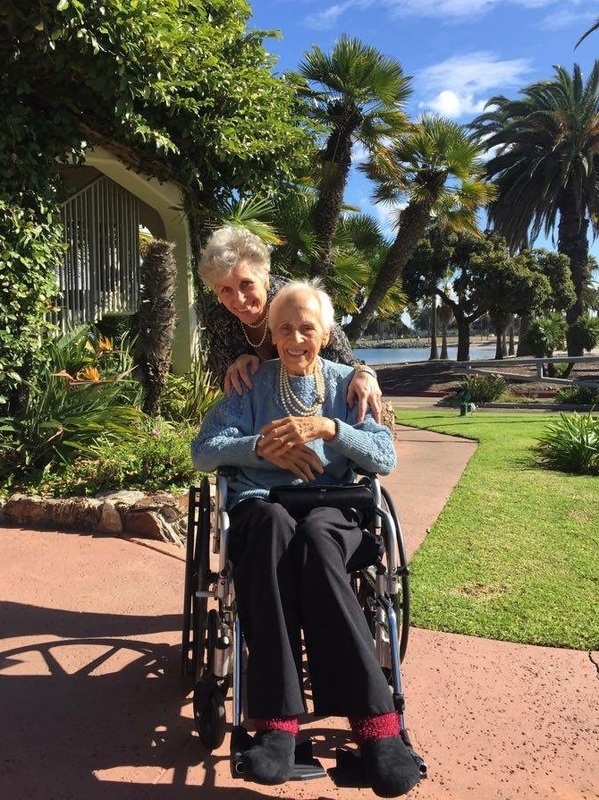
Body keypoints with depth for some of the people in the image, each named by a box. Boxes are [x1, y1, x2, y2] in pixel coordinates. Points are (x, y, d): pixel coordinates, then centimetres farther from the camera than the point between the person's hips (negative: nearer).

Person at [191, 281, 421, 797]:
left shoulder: (347, 383, 13)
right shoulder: (251, 383, 13)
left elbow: (386, 458, 0)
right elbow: (203, 452, 4)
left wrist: (328, 428, -16)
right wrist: (262, 447, -13)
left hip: (332, 509, 0)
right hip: (260, 504, 0)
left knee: (312, 536, -37)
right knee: (275, 524, -38)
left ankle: (373, 720, -41)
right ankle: (277, 720, -40)